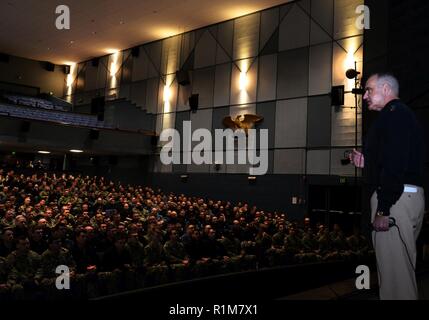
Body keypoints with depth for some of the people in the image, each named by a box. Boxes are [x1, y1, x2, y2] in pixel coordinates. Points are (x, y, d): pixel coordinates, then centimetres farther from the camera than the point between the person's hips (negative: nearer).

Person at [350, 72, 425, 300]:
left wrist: (383, 208, -24)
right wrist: (367, 162, 17)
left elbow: (395, 163, -22)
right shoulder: (402, 114, 23)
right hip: (410, 195, 11)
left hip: (395, 197, -11)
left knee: (393, 269, -7)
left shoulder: (393, 113, -9)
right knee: (403, 266, 19)